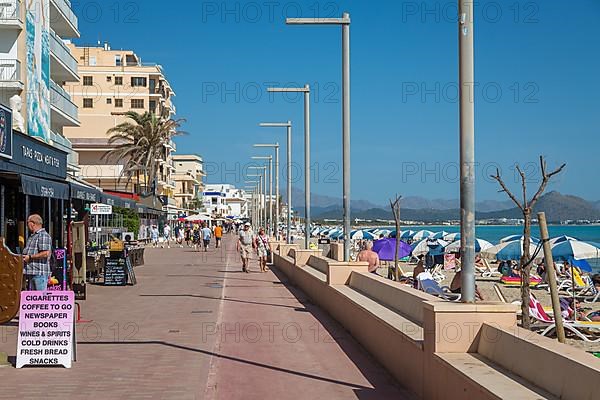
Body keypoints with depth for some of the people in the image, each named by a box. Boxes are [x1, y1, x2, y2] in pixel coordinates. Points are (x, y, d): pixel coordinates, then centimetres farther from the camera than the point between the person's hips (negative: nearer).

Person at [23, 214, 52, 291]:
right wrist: (24, 257, 15)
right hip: (31, 273, 10)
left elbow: (46, 253, -21)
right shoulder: (32, 236, 22)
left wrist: (30, 257, -15)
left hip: (40, 273, -10)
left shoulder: (43, 236, -11)